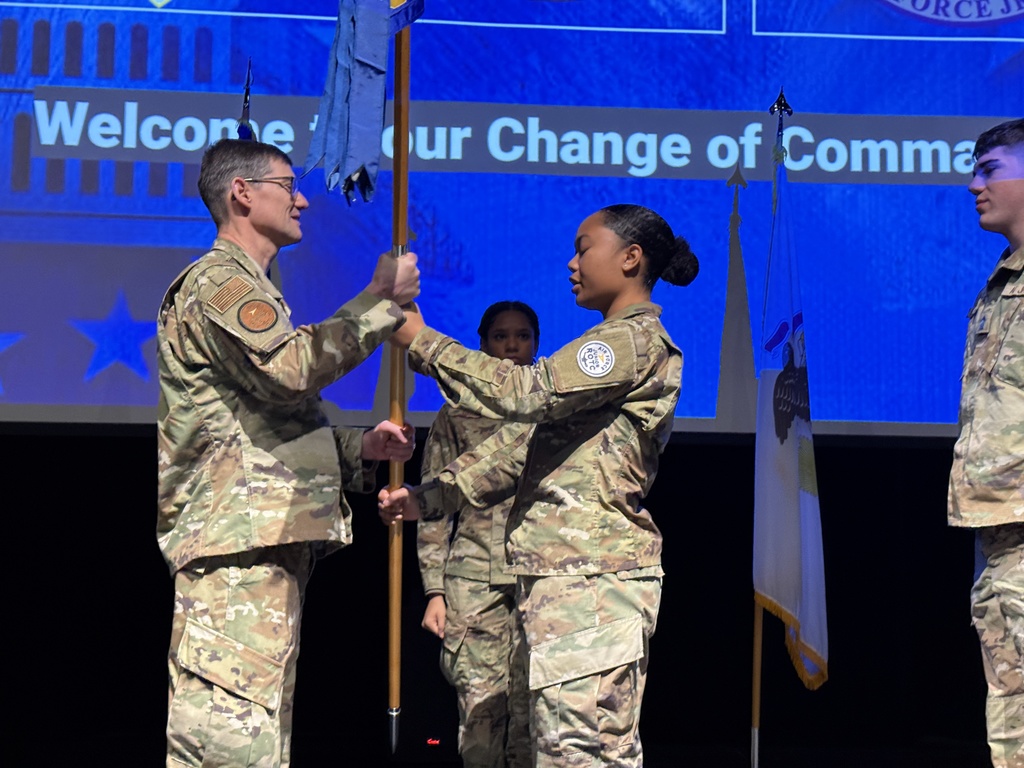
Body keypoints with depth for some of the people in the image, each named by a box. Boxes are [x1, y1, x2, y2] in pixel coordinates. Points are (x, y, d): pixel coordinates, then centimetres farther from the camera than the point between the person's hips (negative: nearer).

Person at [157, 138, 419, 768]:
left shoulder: (248, 288, 30)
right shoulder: (220, 281, -4)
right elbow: (295, 366, -21)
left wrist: (358, 447, 13)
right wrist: (382, 298, -10)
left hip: (268, 539, 11)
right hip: (238, 535, -11)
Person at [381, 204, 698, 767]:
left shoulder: (638, 340, -7)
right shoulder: (609, 346, 26)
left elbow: (526, 392, -18)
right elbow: (527, 440, 23)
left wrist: (420, 339, -11)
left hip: (591, 573, -10)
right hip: (559, 572, 10)